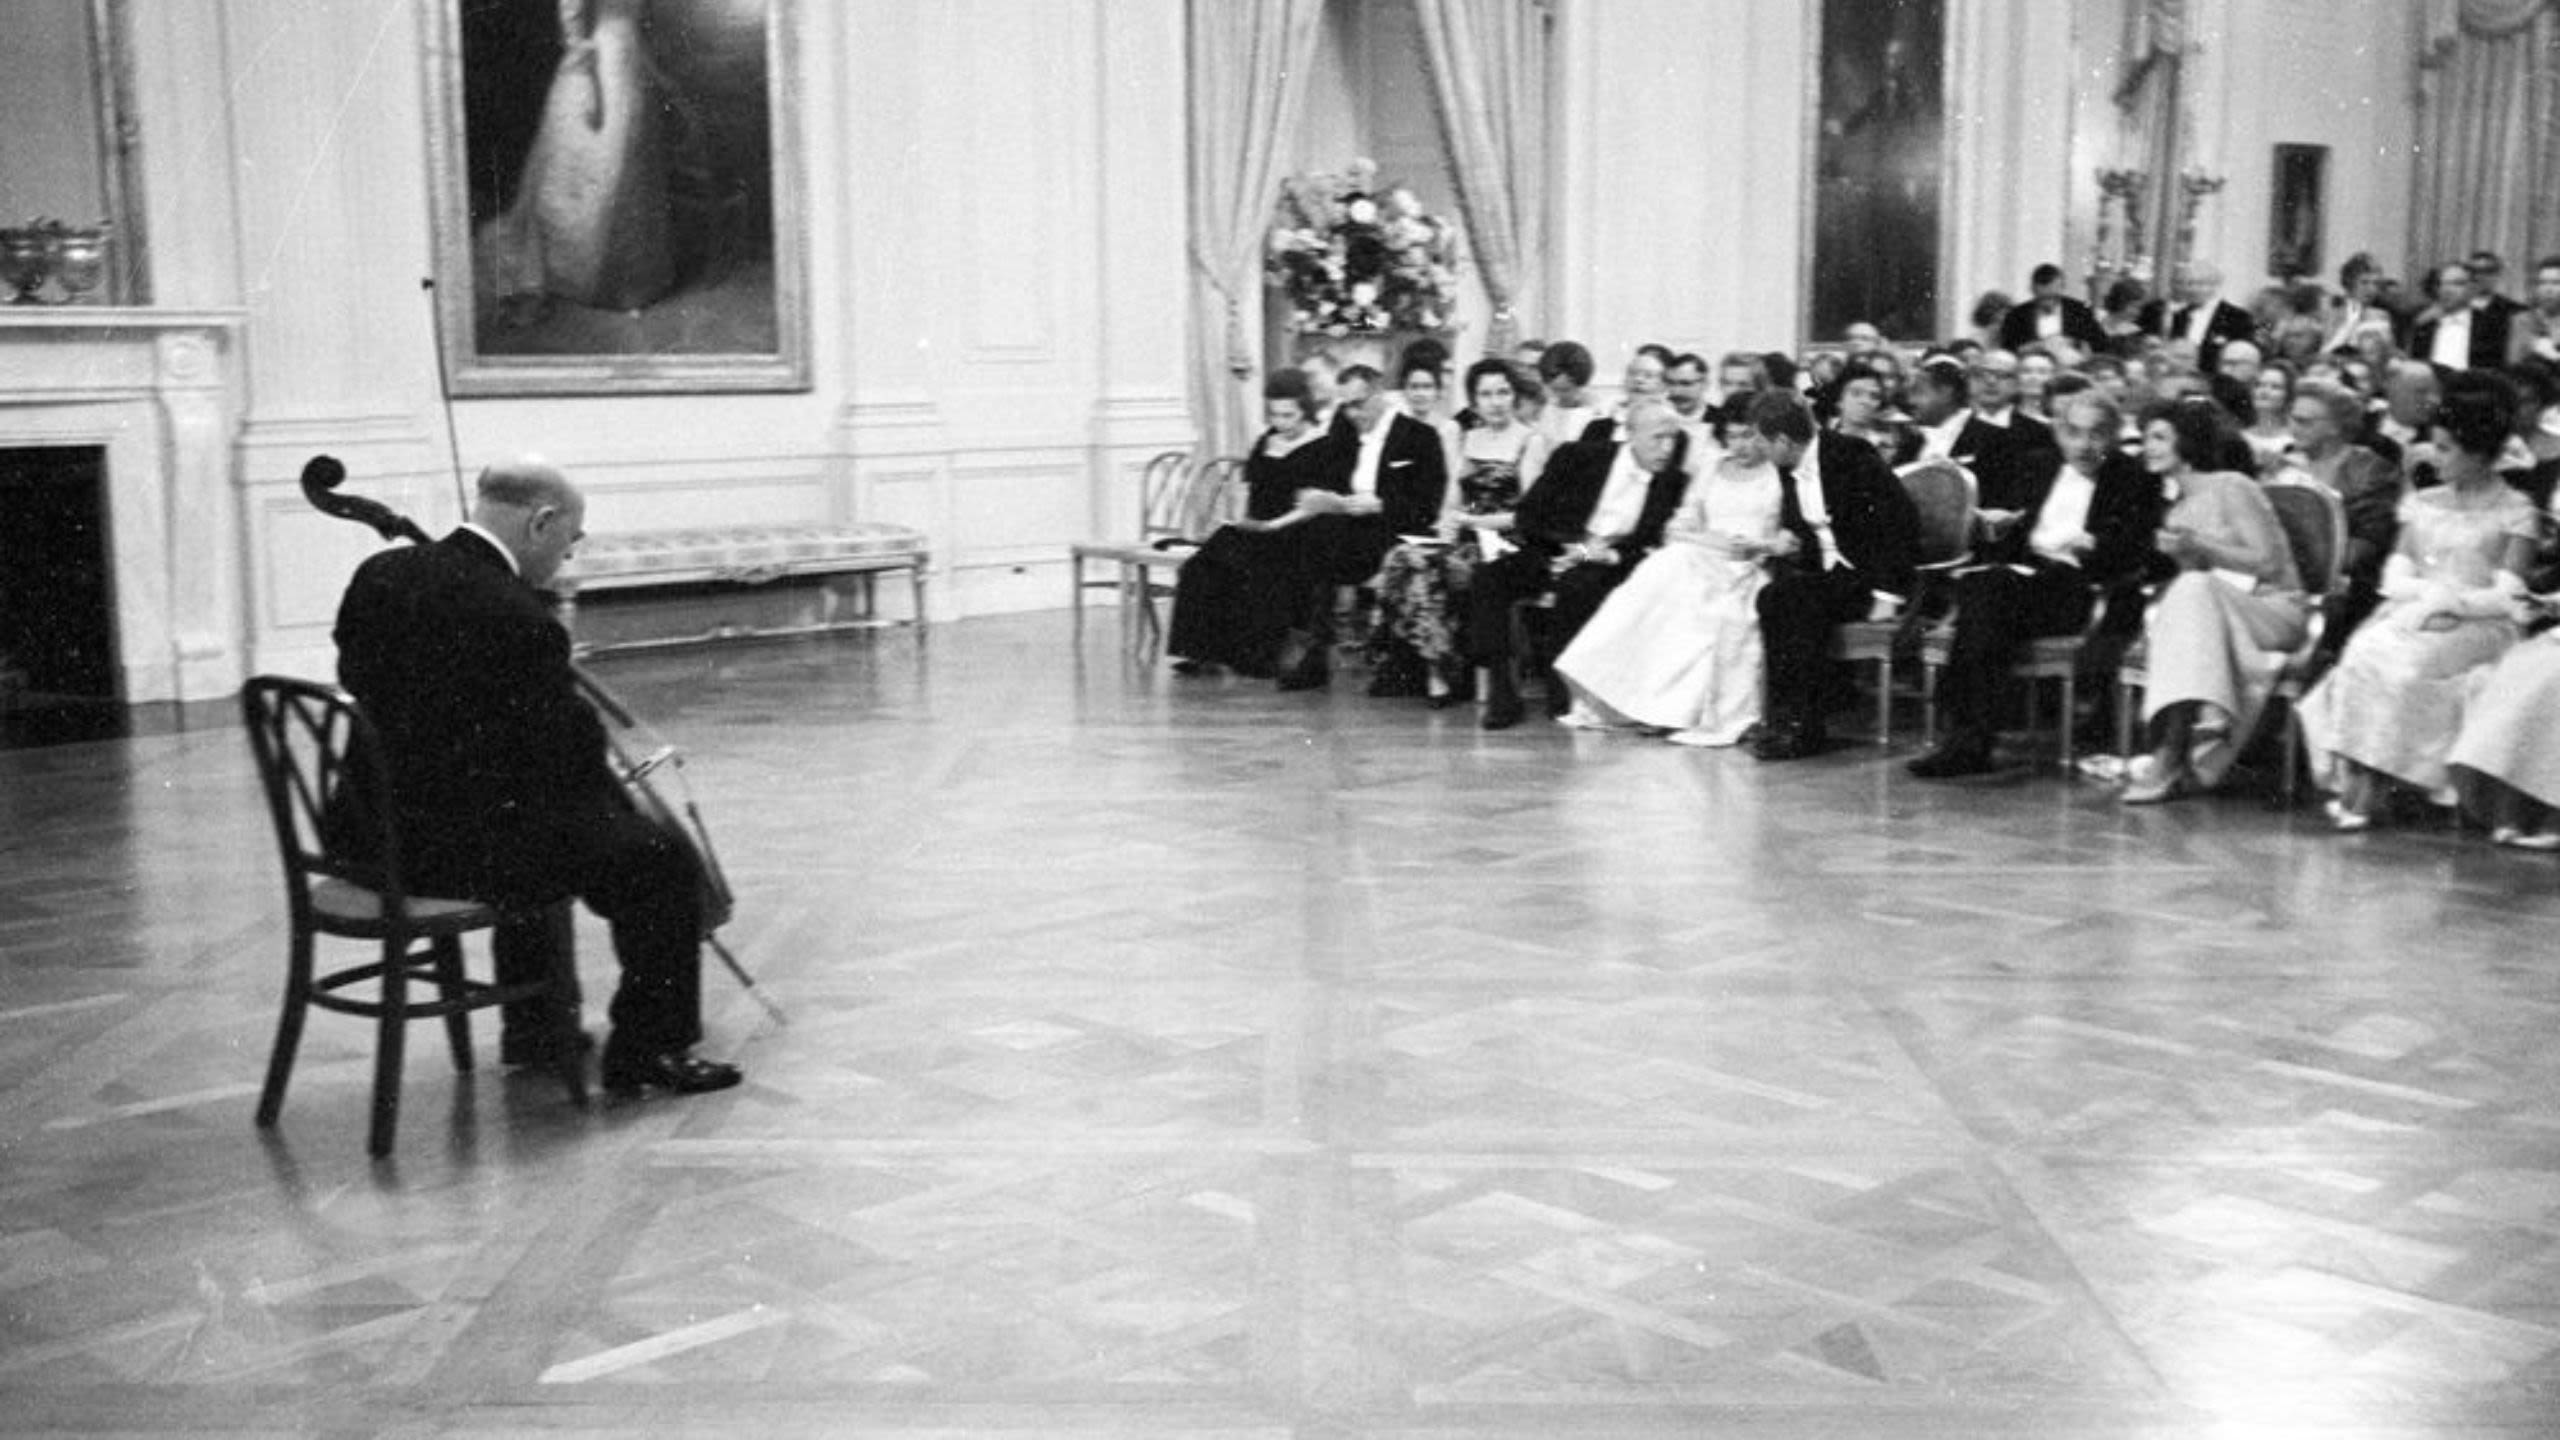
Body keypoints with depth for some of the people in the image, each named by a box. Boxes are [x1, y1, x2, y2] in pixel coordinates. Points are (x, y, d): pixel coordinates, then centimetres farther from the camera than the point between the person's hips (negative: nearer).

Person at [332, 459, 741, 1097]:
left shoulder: (378, 575, 2)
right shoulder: (519, 621, -22)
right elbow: (575, 752, -14)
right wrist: (624, 807, 8)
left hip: (371, 834, 9)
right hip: (455, 849, -9)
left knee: (548, 822, 34)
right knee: (663, 861, 1)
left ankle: (539, 1023, 44)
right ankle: (647, 1049, 12)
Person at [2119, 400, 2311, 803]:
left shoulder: (2231, 488, -3)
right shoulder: (2175, 509, 18)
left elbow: (2268, 564, -10)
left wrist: (2199, 546, -16)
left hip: (2276, 611, -6)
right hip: (2216, 619, 6)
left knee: (2193, 588, -33)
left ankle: (2172, 753, -44)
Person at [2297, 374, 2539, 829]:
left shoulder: (2515, 512, 4)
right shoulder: (2423, 503, 19)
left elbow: (2508, 597, -5)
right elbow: (2394, 577, 11)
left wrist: (2449, 600, -15)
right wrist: (2425, 594, -9)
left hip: (2478, 626, -4)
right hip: (2416, 618, 4)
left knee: (2402, 661, -33)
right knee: (2365, 651, -28)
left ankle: (2367, 784, -32)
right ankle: (2352, 780, -33)